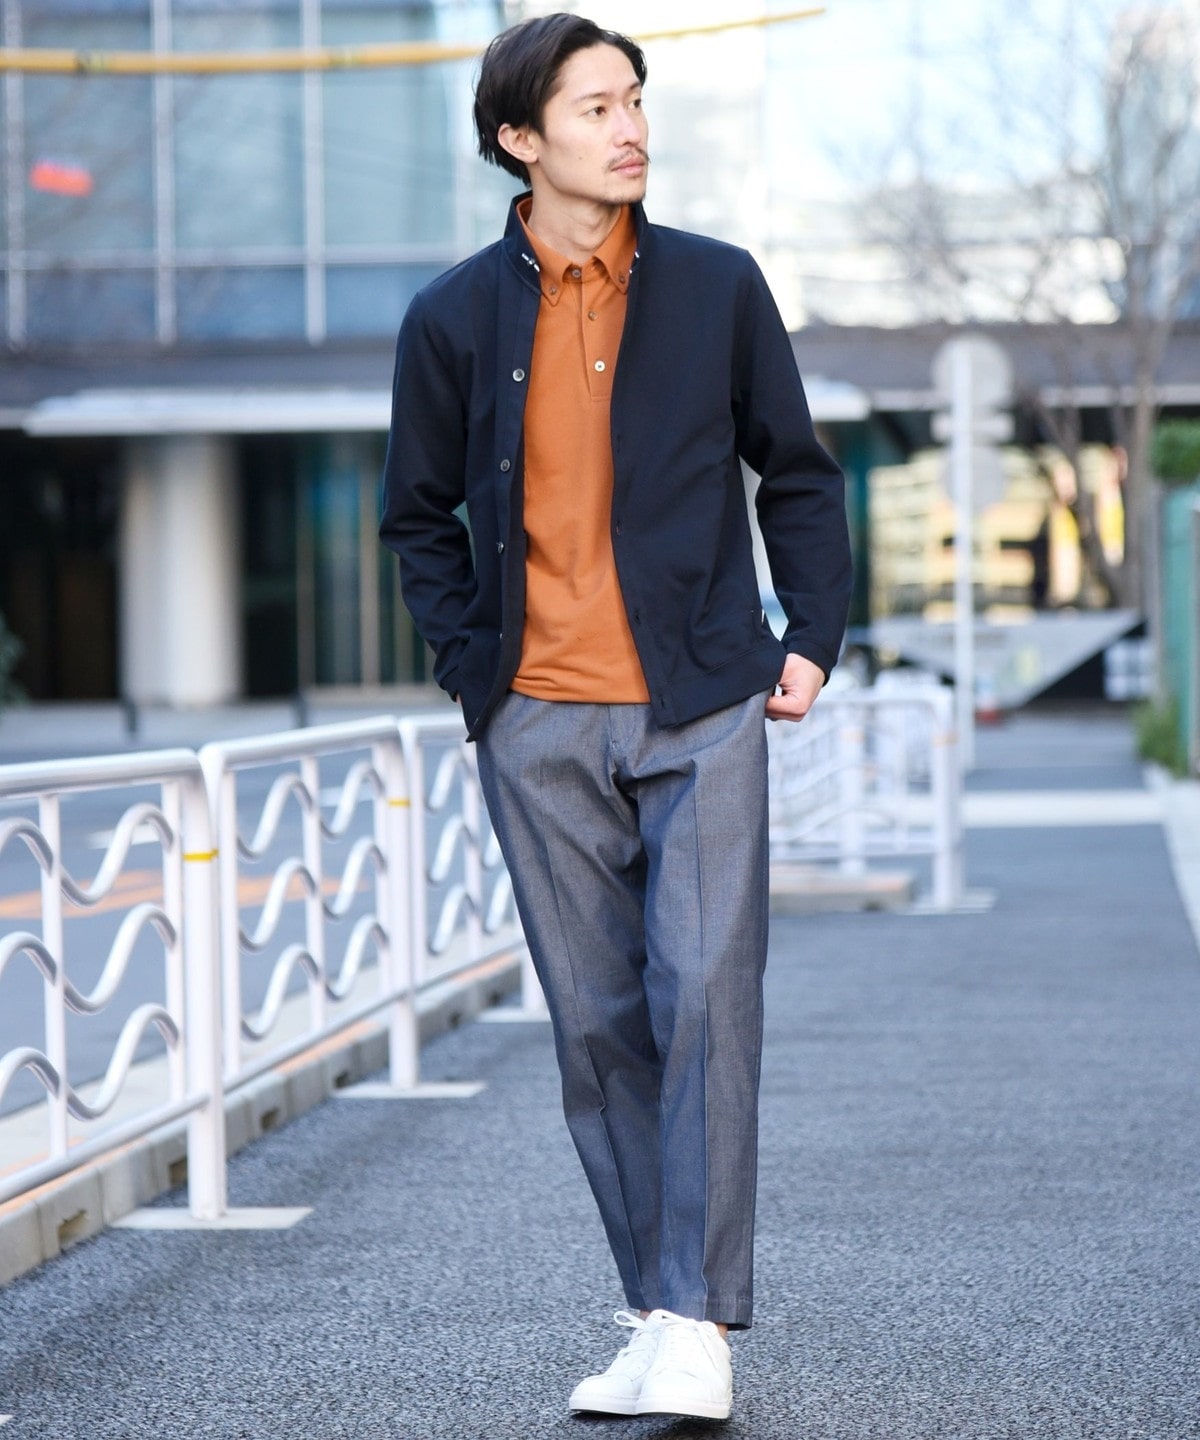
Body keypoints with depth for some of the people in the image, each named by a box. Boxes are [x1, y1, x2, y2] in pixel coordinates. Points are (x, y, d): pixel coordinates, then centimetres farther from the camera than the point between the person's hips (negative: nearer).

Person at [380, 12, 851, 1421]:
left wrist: (812, 638, 3)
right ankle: (654, 1315, 14)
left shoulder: (717, 287, 5)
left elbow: (795, 474, 13)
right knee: (599, 1025, 5)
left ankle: (697, 1322, -9)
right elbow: (419, 515, 14)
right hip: (540, 725, 1)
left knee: (705, 1000, -11)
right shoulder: (454, 317, 4)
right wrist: (468, 659, 2)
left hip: (700, 712, -1)